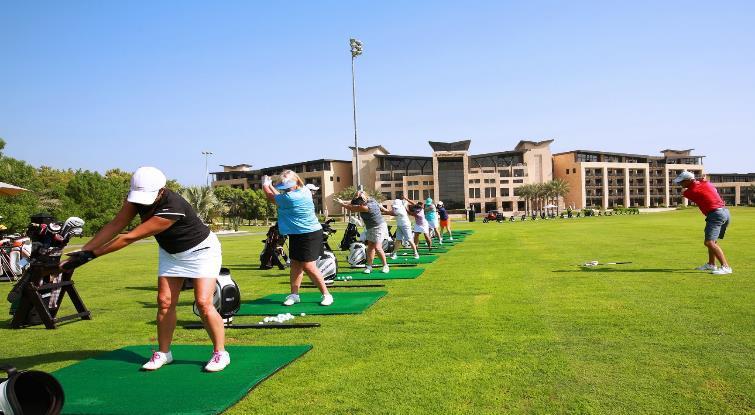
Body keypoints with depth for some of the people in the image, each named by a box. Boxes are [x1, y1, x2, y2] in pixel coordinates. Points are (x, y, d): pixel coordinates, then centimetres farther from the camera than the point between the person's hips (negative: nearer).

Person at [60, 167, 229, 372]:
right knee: (165, 301, 3)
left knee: (203, 303, -16)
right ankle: (163, 353, 17)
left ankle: (220, 353, -2)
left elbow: (129, 237, -35)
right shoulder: (137, 197, -16)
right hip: (171, 252, 7)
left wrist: (91, 254, -29)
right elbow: (115, 225, -16)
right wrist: (82, 251, -23)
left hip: (200, 250, -7)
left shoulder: (172, 209, -39)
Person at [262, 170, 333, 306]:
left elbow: (271, 197, -7)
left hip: (309, 235, -10)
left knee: (309, 266, -9)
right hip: (296, 234, 10)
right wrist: (271, 185, 18)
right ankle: (294, 295, 18)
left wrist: (265, 184, 10)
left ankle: (326, 294, 1)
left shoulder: (291, 198, -25)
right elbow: (281, 197, 17)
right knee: (295, 264, 11)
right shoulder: (304, 191, 1)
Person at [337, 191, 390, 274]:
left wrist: (342, 203, -4)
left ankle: (385, 266, 3)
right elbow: (353, 203, 11)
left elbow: (352, 208, -17)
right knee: (370, 247, 7)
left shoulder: (366, 207, -29)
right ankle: (369, 266, 10)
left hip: (379, 227, -10)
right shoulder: (369, 200, -3)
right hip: (371, 228, 10)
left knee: (377, 247, -10)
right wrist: (343, 202, 5)